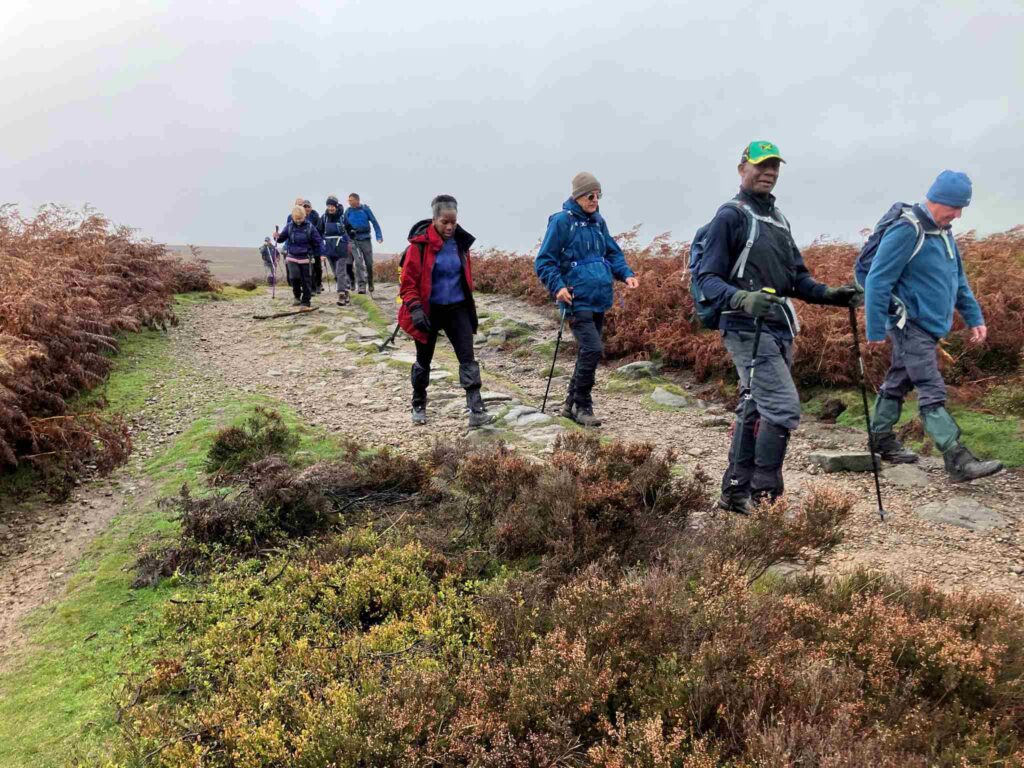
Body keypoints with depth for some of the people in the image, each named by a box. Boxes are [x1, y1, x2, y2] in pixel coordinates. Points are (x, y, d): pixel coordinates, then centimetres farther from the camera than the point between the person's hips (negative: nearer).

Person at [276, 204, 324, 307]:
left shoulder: (309, 226, -7)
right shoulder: (289, 226, -1)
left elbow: (318, 241, -3)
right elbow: (282, 238, 7)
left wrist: (321, 253, -10)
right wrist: (278, 236, -15)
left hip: (306, 258, -1)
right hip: (292, 257, 1)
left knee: (306, 280, 0)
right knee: (295, 278, -9)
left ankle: (305, 301, 8)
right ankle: (297, 297, 14)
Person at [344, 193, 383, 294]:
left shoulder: (365, 209, -2)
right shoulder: (348, 212, 3)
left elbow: (374, 222, -2)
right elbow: (345, 227, 10)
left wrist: (379, 236, -9)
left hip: (366, 239, 0)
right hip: (354, 240, 0)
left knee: (369, 263, 7)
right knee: (358, 262, -13)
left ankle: (370, 284, 26)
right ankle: (362, 285, -14)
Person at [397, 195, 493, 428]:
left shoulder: (460, 241, 2)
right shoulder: (420, 243, -12)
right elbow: (408, 280, -11)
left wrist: (469, 301, 18)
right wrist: (415, 308, -20)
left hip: (457, 309, 3)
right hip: (429, 311, -3)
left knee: (468, 358, -7)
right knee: (423, 360, 12)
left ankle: (476, 410, -9)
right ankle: (418, 406, 32)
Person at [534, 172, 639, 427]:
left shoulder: (598, 221, 12)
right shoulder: (561, 221, -7)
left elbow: (613, 253, 20)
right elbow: (543, 262, -8)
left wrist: (626, 274, 3)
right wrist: (557, 286, -22)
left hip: (599, 300, 7)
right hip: (577, 300, -7)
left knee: (587, 352, 12)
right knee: (592, 349, -17)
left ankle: (572, 404, 25)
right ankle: (583, 406, -2)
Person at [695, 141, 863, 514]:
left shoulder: (778, 219, 20)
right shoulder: (731, 215, -6)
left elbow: (797, 277, 22)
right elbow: (707, 278, -13)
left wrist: (831, 295, 6)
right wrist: (742, 298, -30)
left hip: (779, 329, 9)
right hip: (748, 329, -9)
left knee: (754, 412, 12)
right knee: (783, 409, -15)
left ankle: (735, 493, 21)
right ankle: (765, 495, -5)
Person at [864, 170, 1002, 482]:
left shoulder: (942, 232, 12)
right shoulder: (906, 231, -17)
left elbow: (958, 280, 21)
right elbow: (877, 281, -17)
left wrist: (975, 318, 16)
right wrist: (875, 331, -17)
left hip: (928, 327, 9)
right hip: (909, 325, -9)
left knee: (898, 383, 17)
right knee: (932, 392, -12)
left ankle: (881, 439, 29)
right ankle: (958, 461, -15)